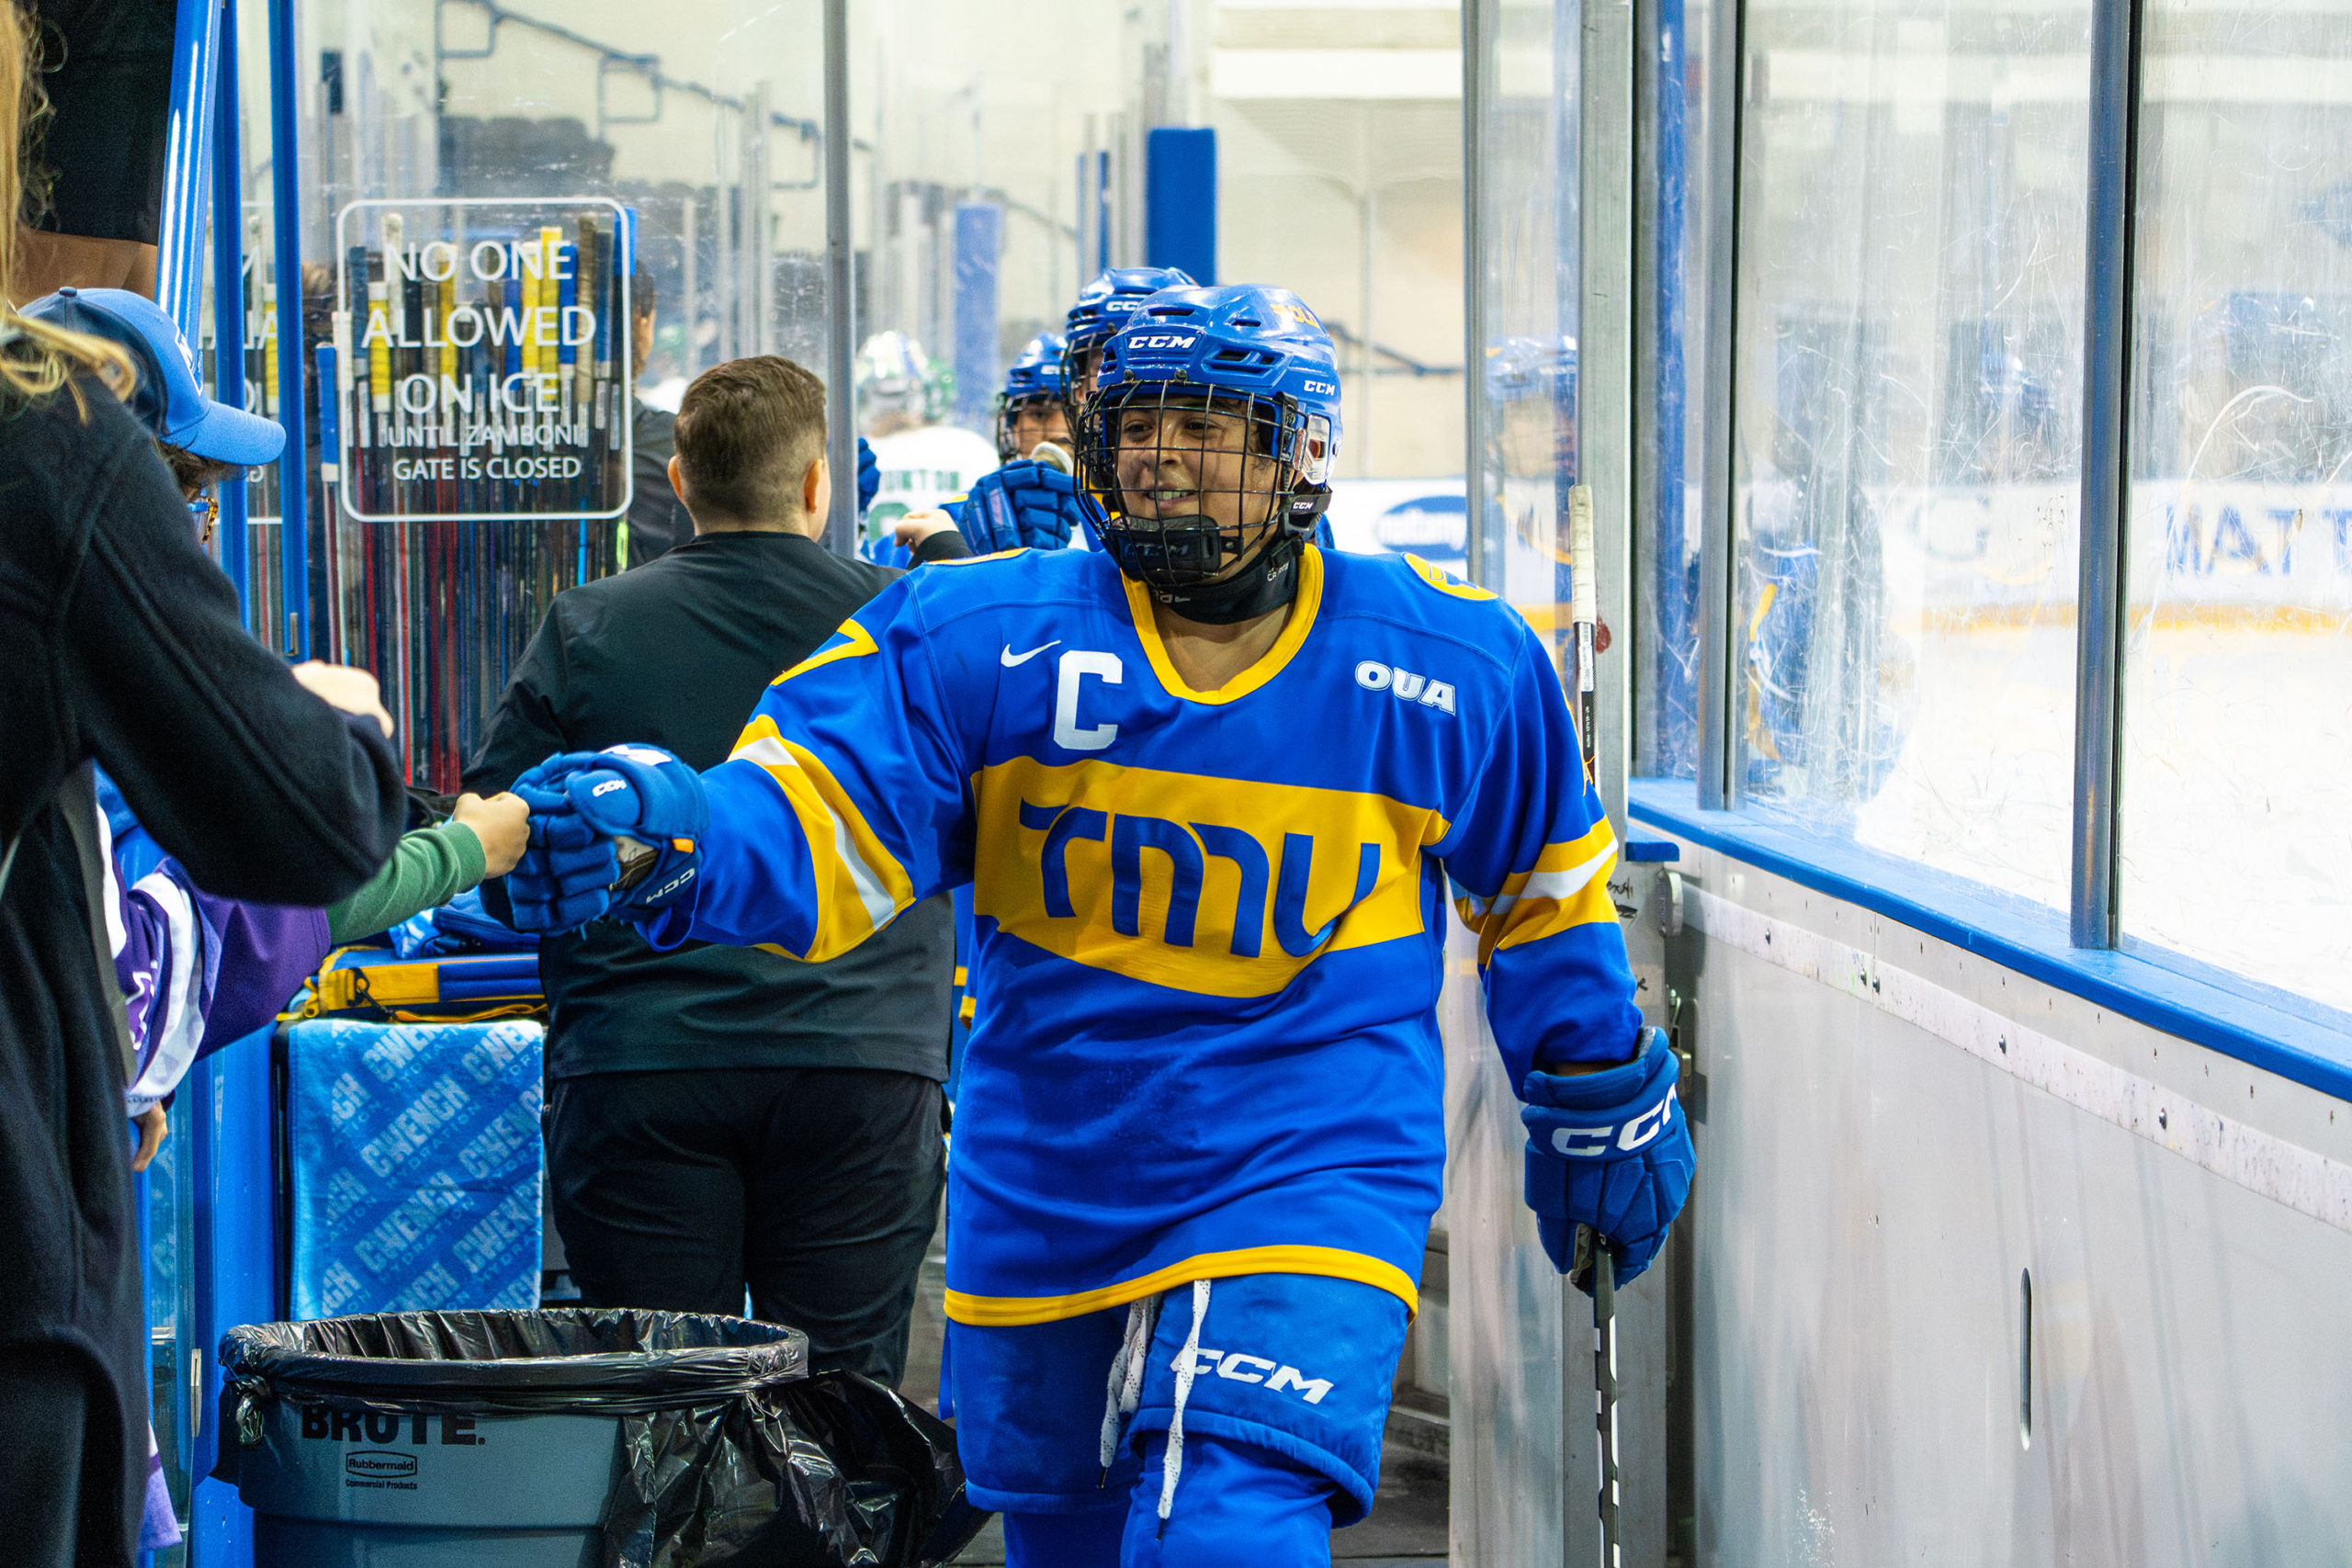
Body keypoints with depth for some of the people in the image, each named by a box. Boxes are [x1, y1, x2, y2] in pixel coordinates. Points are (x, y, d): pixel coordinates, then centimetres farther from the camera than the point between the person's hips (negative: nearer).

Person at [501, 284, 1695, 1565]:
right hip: (1042, 1206, 3)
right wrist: (670, 835, -39)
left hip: (1308, 1194, -3)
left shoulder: (1452, 668, -4)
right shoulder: (982, 641, -7)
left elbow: (1540, 891, 12)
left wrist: (1598, 1109, 22)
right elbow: (818, 813, -17)